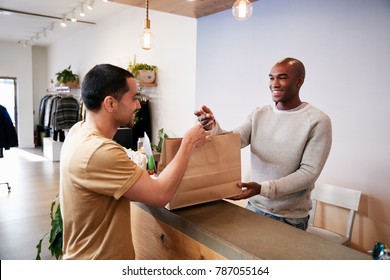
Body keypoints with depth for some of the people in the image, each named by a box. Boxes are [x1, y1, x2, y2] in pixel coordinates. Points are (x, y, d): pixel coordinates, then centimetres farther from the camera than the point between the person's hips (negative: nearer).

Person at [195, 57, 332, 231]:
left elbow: (309, 172, -16)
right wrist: (213, 127, -30)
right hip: (254, 207, 4)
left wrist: (262, 189, -25)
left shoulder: (318, 121, -13)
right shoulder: (259, 114, 2)